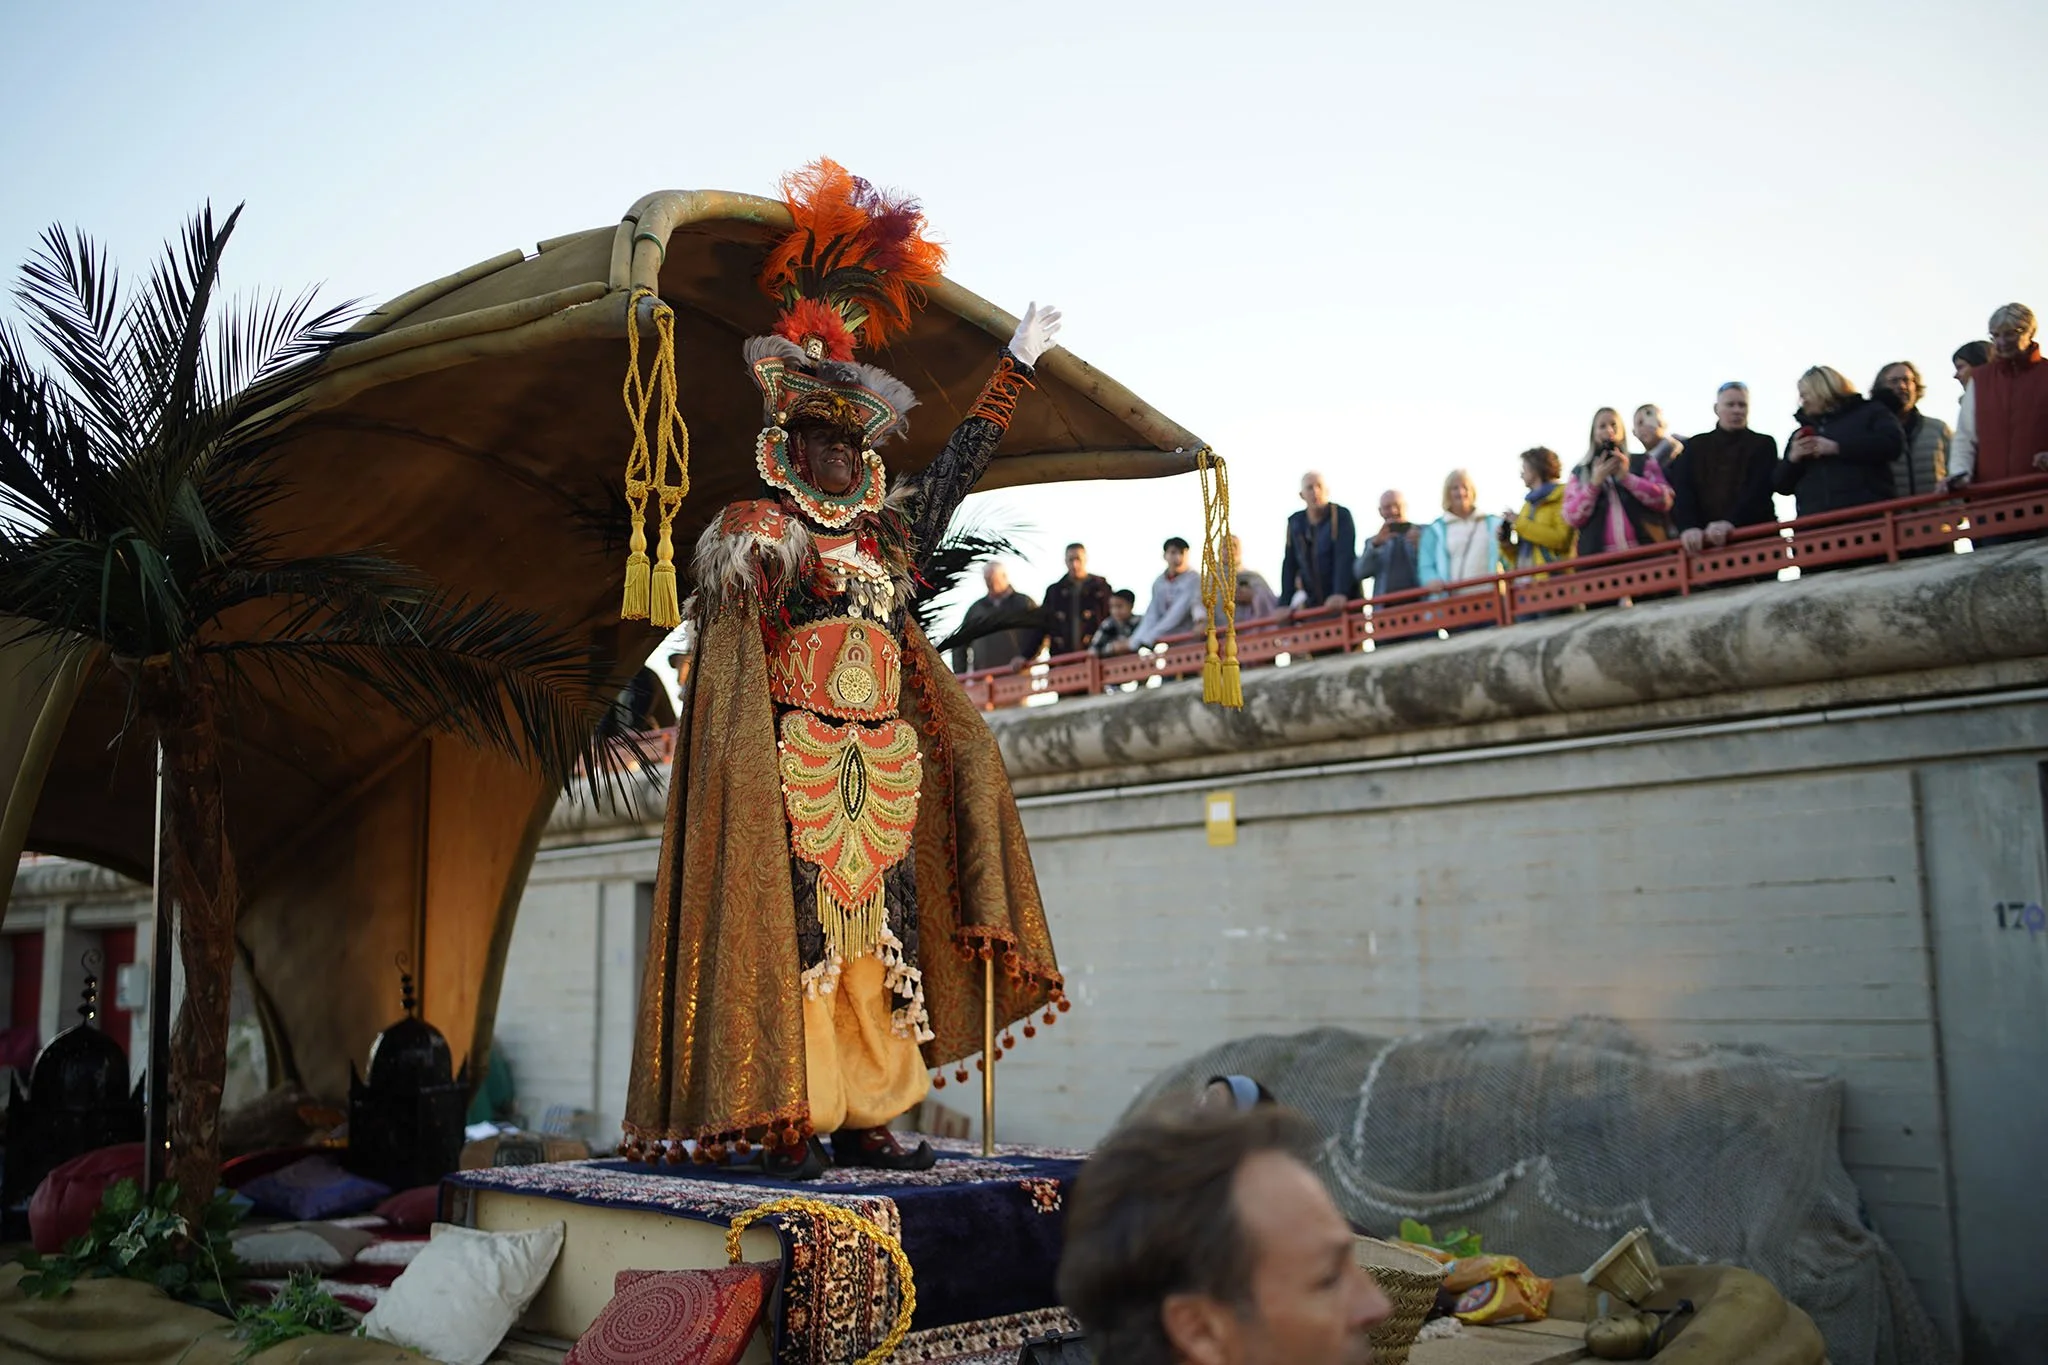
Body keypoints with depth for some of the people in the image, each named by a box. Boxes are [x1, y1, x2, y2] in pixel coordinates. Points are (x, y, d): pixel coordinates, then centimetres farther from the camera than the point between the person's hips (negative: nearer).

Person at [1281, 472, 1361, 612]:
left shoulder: (1341, 515, -9)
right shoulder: (1295, 522, 5)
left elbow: (1345, 557, -20)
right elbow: (1290, 565, 6)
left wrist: (1341, 593, -32)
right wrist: (1286, 604, -1)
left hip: (1344, 601, -4)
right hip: (1313, 603, 4)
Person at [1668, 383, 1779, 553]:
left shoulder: (1763, 445, 9)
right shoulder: (1695, 447, 14)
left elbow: (1757, 491, -8)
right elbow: (1682, 492, -1)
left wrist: (1730, 521, -28)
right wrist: (1688, 526, -23)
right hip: (1708, 541, 1)